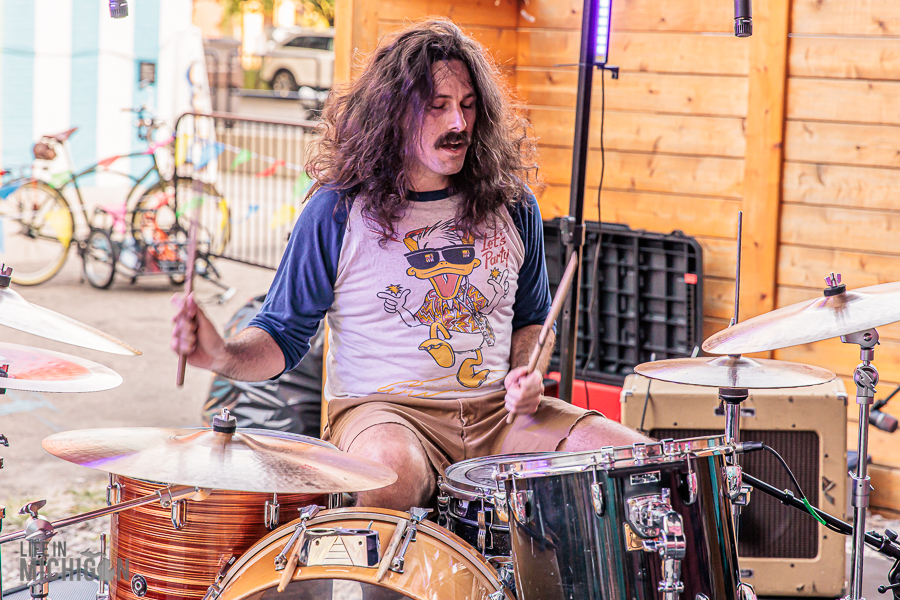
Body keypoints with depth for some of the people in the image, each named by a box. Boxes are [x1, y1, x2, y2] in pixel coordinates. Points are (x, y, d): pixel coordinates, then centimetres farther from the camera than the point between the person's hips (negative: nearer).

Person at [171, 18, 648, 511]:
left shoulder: (511, 204, 9)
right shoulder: (338, 211, -2)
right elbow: (282, 335, 3)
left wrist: (527, 373, 1)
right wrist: (223, 356, -19)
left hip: (499, 410, 4)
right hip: (380, 409, -4)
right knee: (394, 472, -40)